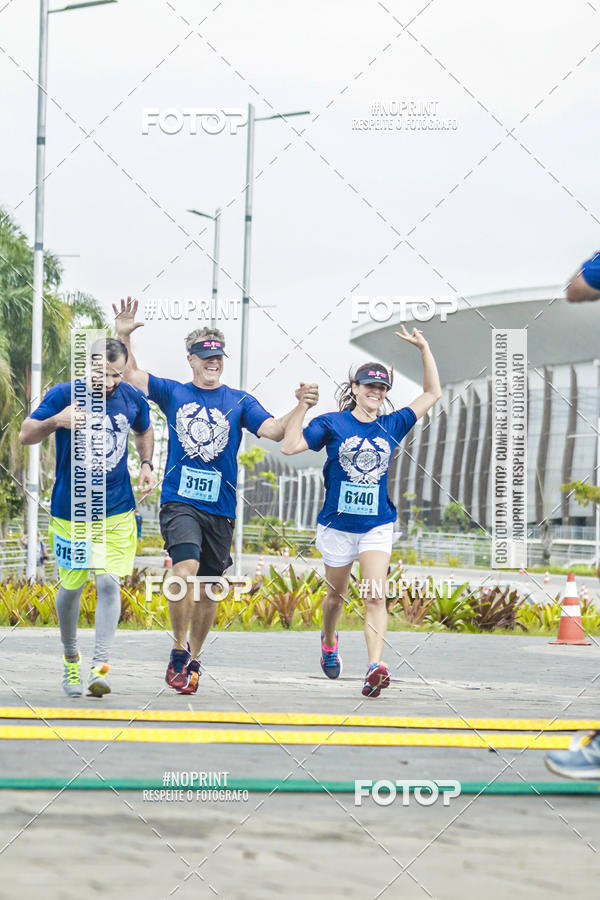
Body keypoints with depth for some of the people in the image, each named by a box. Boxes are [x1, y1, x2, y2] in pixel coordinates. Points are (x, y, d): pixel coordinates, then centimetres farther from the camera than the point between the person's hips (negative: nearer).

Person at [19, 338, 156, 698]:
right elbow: (25, 435, -10)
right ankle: (71, 658, 31)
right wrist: (56, 421, -29)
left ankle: (100, 668, -13)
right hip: (71, 510, -1)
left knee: (109, 582, -13)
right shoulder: (63, 395, -10)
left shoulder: (133, 398, -1)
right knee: (72, 586, 8)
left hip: (117, 511, 1)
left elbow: (144, 431, 21)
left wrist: (147, 465, 4)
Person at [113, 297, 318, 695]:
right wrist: (124, 335, -10)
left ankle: (193, 659, 25)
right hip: (179, 502, -2)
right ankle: (179, 651, -12)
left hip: (220, 508, 2)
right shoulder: (173, 393, 8)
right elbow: (130, 374, 5)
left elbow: (273, 430, -5)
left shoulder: (240, 401, 7)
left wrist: (300, 407, -22)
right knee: (186, 568, -24)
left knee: (208, 588, 8)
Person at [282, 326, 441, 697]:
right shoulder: (332, 423, -2)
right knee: (337, 594, 18)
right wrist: (303, 405, -16)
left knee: (375, 596, -16)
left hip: (378, 526, 0)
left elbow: (433, 394, 9)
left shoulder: (392, 426, 5)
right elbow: (290, 446, -11)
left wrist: (424, 348, 2)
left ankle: (376, 667, -28)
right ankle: (329, 641, 48)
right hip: (338, 524, 0)